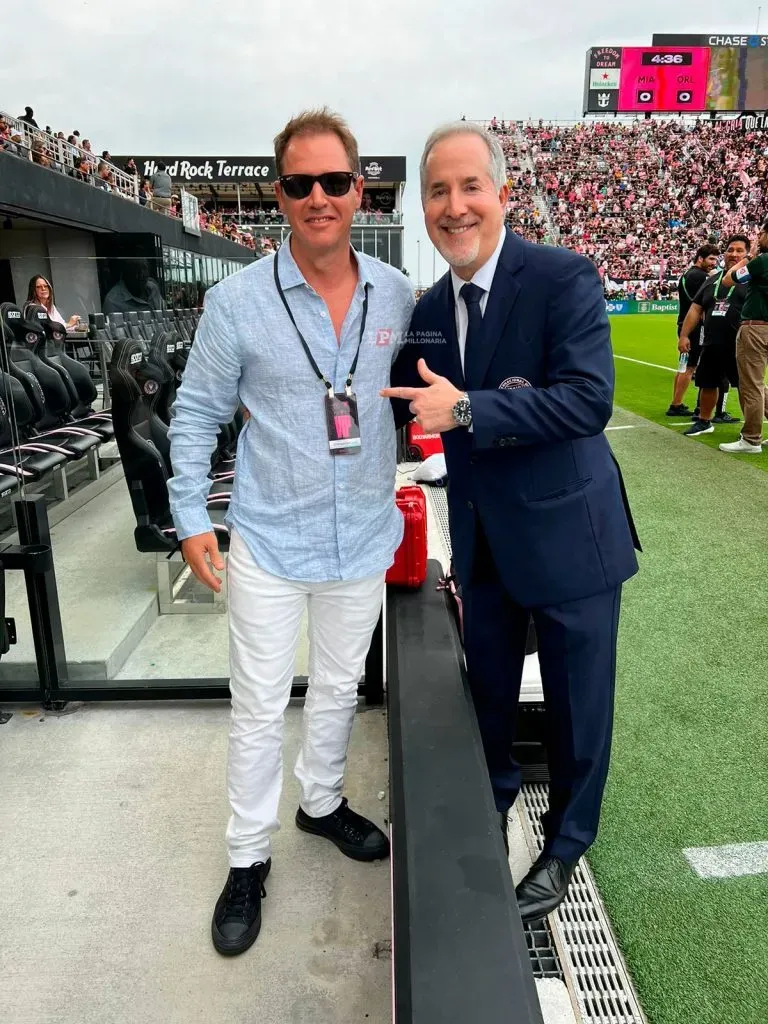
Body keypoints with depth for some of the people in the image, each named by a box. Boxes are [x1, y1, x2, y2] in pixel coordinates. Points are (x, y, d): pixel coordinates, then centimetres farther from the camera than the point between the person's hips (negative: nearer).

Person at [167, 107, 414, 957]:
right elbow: (196, 415, -3)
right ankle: (248, 859, 31)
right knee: (259, 708, 9)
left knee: (339, 688, 21)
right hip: (270, 543, -3)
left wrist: (394, 481, 6)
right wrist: (190, 518, -6)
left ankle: (322, 802, 46)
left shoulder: (395, 294, -1)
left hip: (364, 539, 3)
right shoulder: (237, 299, -10)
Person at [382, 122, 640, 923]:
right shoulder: (429, 309, 4)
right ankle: (490, 809, 48)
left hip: (567, 531, -5)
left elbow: (589, 398, -25)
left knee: (576, 702, 12)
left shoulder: (564, 278, -14)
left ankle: (565, 844, 38)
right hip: (483, 538, 5)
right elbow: (399, 401, 13)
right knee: (488, 690, 22)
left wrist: (468, 411, -30)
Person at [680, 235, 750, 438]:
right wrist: (684, 335, 7)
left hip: (739, 345, -5)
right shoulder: (713, 280, 15)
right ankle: (704, 421, 34)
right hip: (711, 344, 5)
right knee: (707, 384, 16)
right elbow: (696, 309, 14)